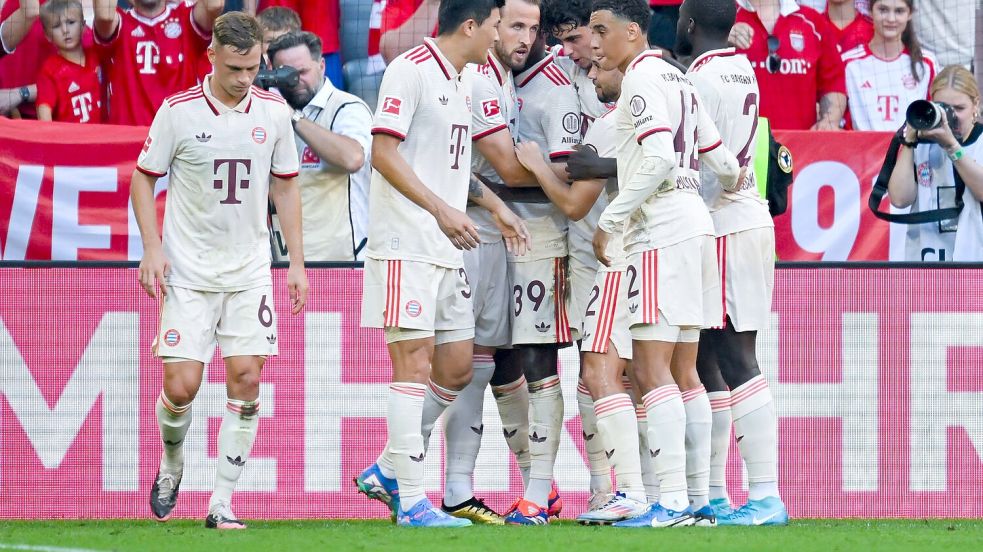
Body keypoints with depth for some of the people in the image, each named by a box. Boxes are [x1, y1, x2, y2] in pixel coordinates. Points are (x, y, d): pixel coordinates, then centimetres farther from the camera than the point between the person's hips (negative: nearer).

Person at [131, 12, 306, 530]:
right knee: (181, 386, -8)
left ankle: (222, 502, -1)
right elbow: (143, 177, 2)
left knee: (246, 380, -8)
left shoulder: (273, 111, 2)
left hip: (250, 269, 2)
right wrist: (152, 248, -9)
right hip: (188, 271, -2)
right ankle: (171, 463, 24)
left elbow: (285, 186, 13)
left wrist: (296, 261, 9)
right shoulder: (178, 111, -7)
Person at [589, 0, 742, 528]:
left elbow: (659, 157, -21)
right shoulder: (677, 78, 18)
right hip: (693, 222, 10)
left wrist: (609, 220, -16)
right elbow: (720, 157, 21)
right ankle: (699, 495, 9)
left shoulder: (642, 78, -10)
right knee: (683, 372, 11)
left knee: (652, 368, -12)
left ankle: (672, 502, -19)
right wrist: (733, 178, 43)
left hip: (662, 231, -10)